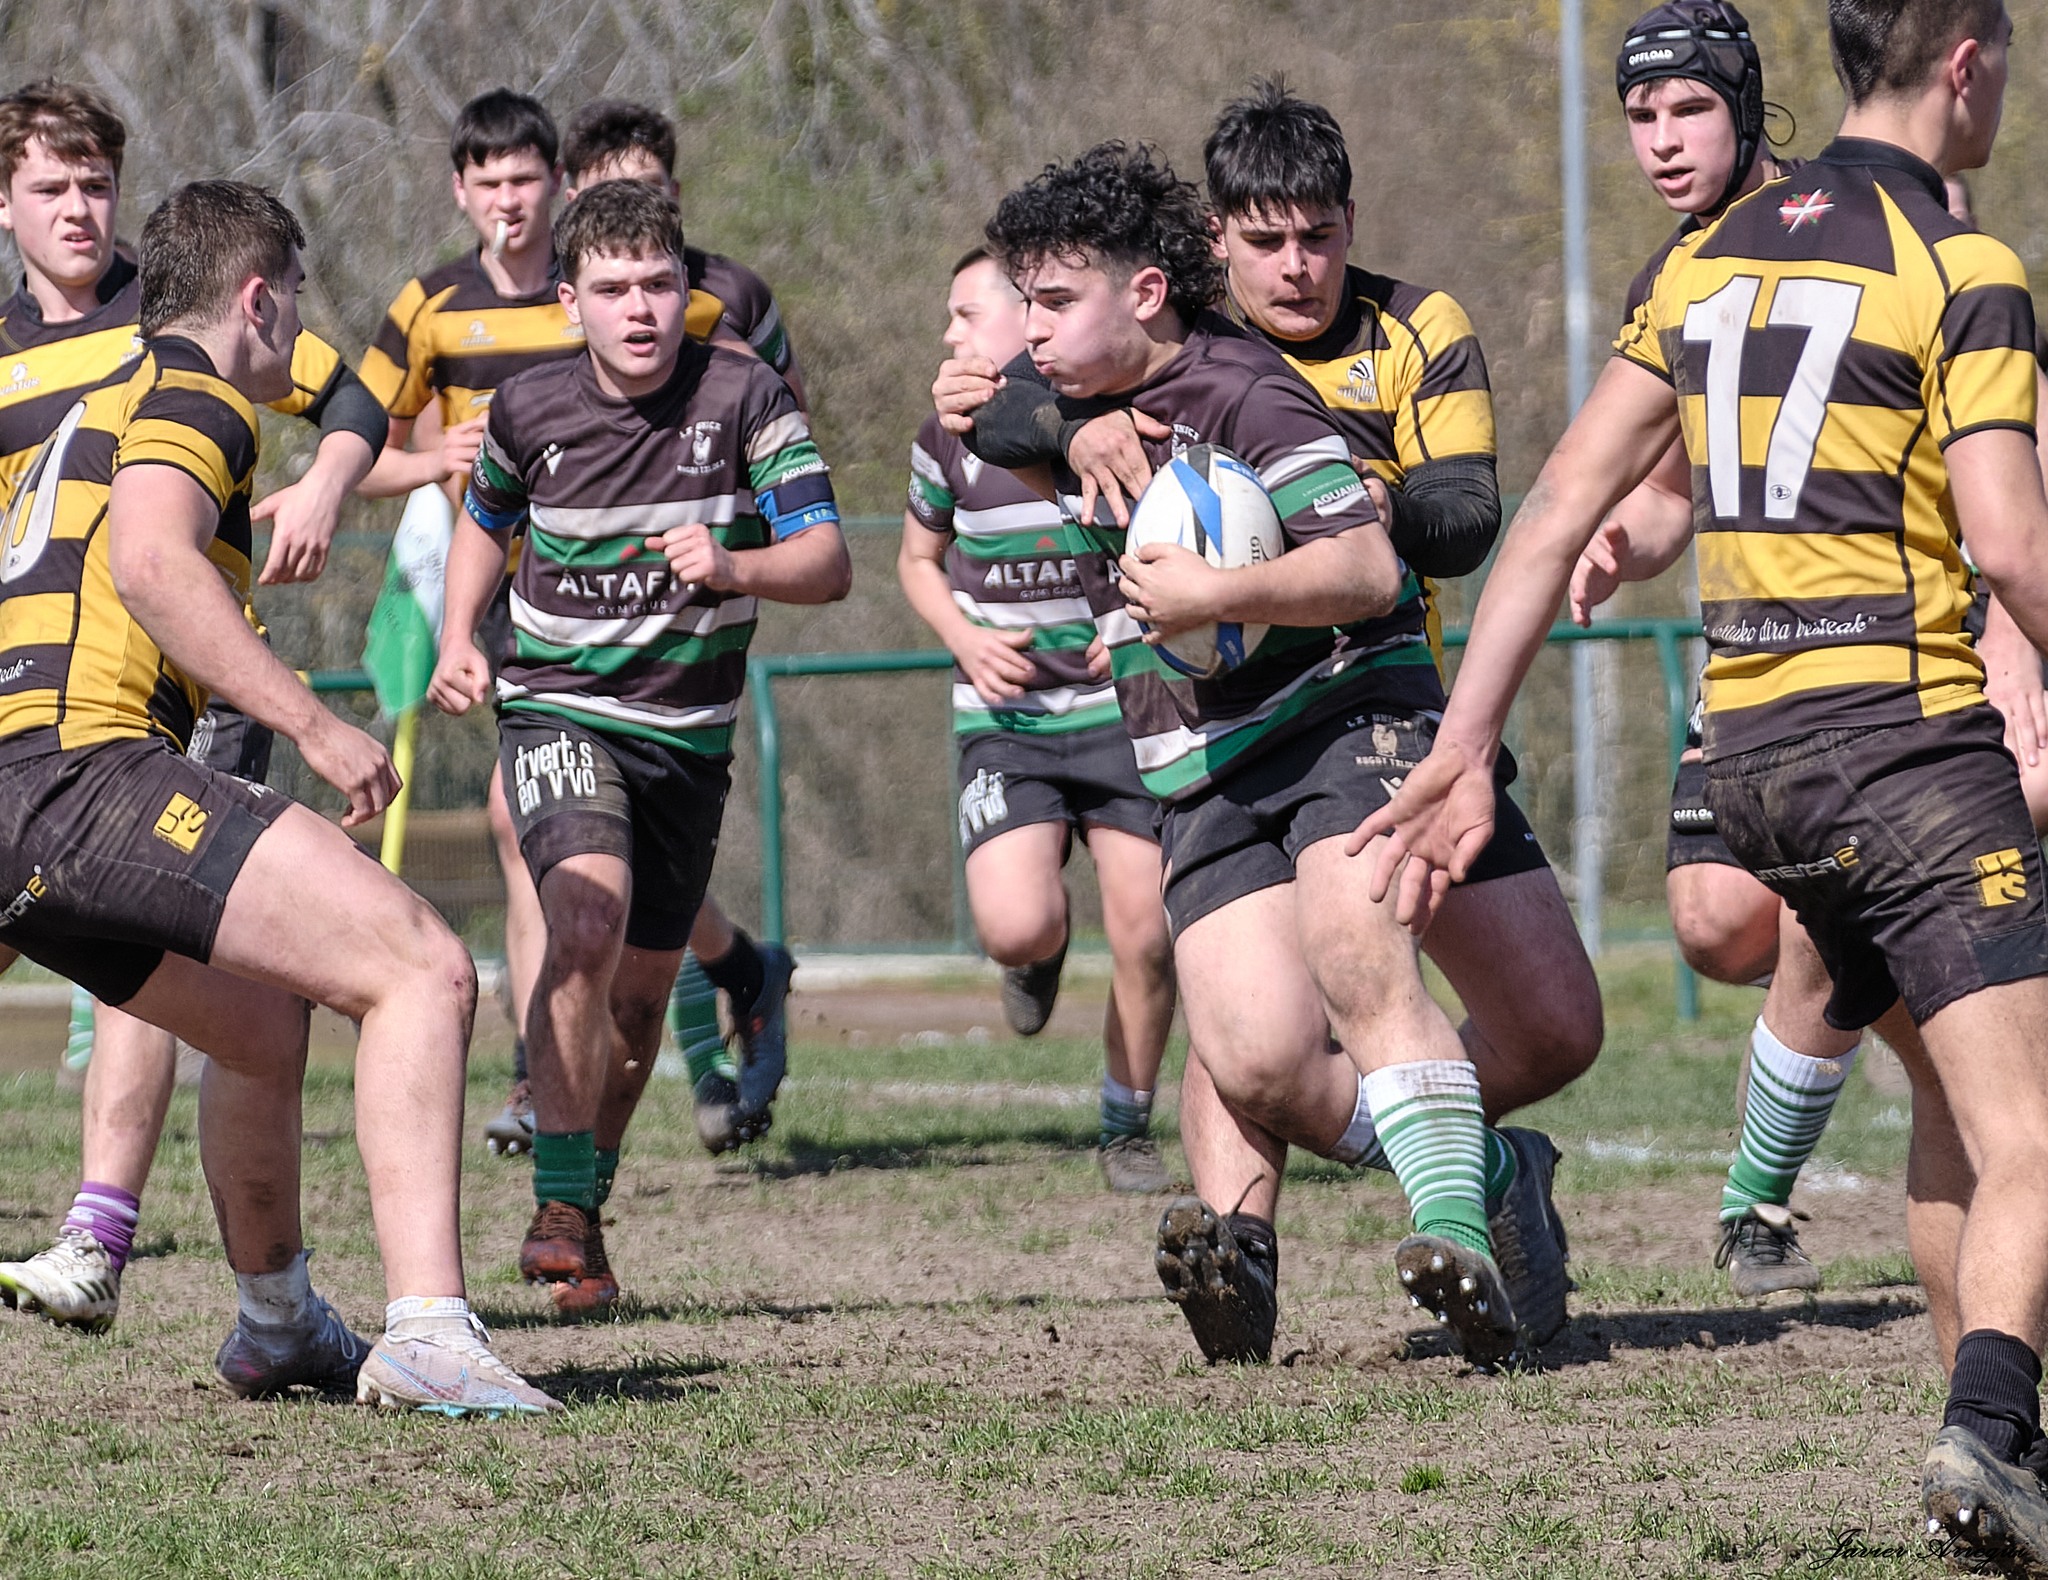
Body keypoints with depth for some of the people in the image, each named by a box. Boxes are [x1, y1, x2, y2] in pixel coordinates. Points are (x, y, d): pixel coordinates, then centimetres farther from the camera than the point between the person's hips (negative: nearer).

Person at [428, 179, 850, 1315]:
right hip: (557, 713, -2)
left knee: (639, 991, 11)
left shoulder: (745, 397, -10)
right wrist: (458, 641, 3)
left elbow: (827, 563, -13)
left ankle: (588, 1205, 33)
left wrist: (732, 564, -32)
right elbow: (485, 521, 18)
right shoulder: (530, 409, -5)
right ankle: (559, 1210, -23)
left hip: (688, 733, 2)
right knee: (589, 917, -27)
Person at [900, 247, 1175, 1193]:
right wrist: (965, 639, -2)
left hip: (1124, 713, -1)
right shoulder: (949, 436, 0)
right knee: (1016, 927, -18)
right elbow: (918, 559, 17)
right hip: (1002, 720, 1)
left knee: (1144, 938, -5)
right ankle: (1038, 958, 21)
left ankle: (1127, 1130, 16)